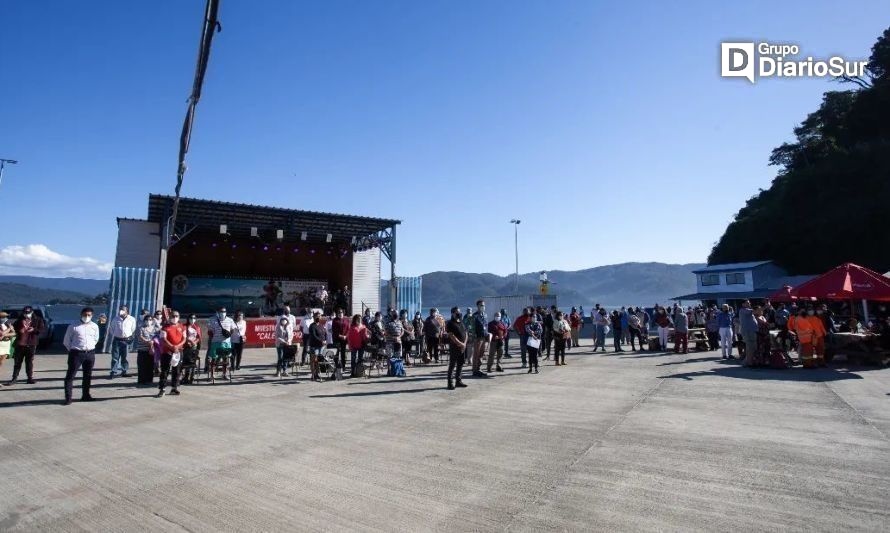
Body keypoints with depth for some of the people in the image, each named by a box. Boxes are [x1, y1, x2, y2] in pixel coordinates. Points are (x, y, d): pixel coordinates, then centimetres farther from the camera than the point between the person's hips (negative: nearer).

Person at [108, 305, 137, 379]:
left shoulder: (132, 319, 1)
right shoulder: (116, 319, 4)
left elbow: (133, 330, 8)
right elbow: (111, 328, 17)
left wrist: (131, 338, 5)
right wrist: (114, 335, 12)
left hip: (126, 340, -1)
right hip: (117, 340, 1)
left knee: (125, 357, 7)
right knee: (115, 357, -1)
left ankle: (123, 371, 17)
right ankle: (114, 372, 2)